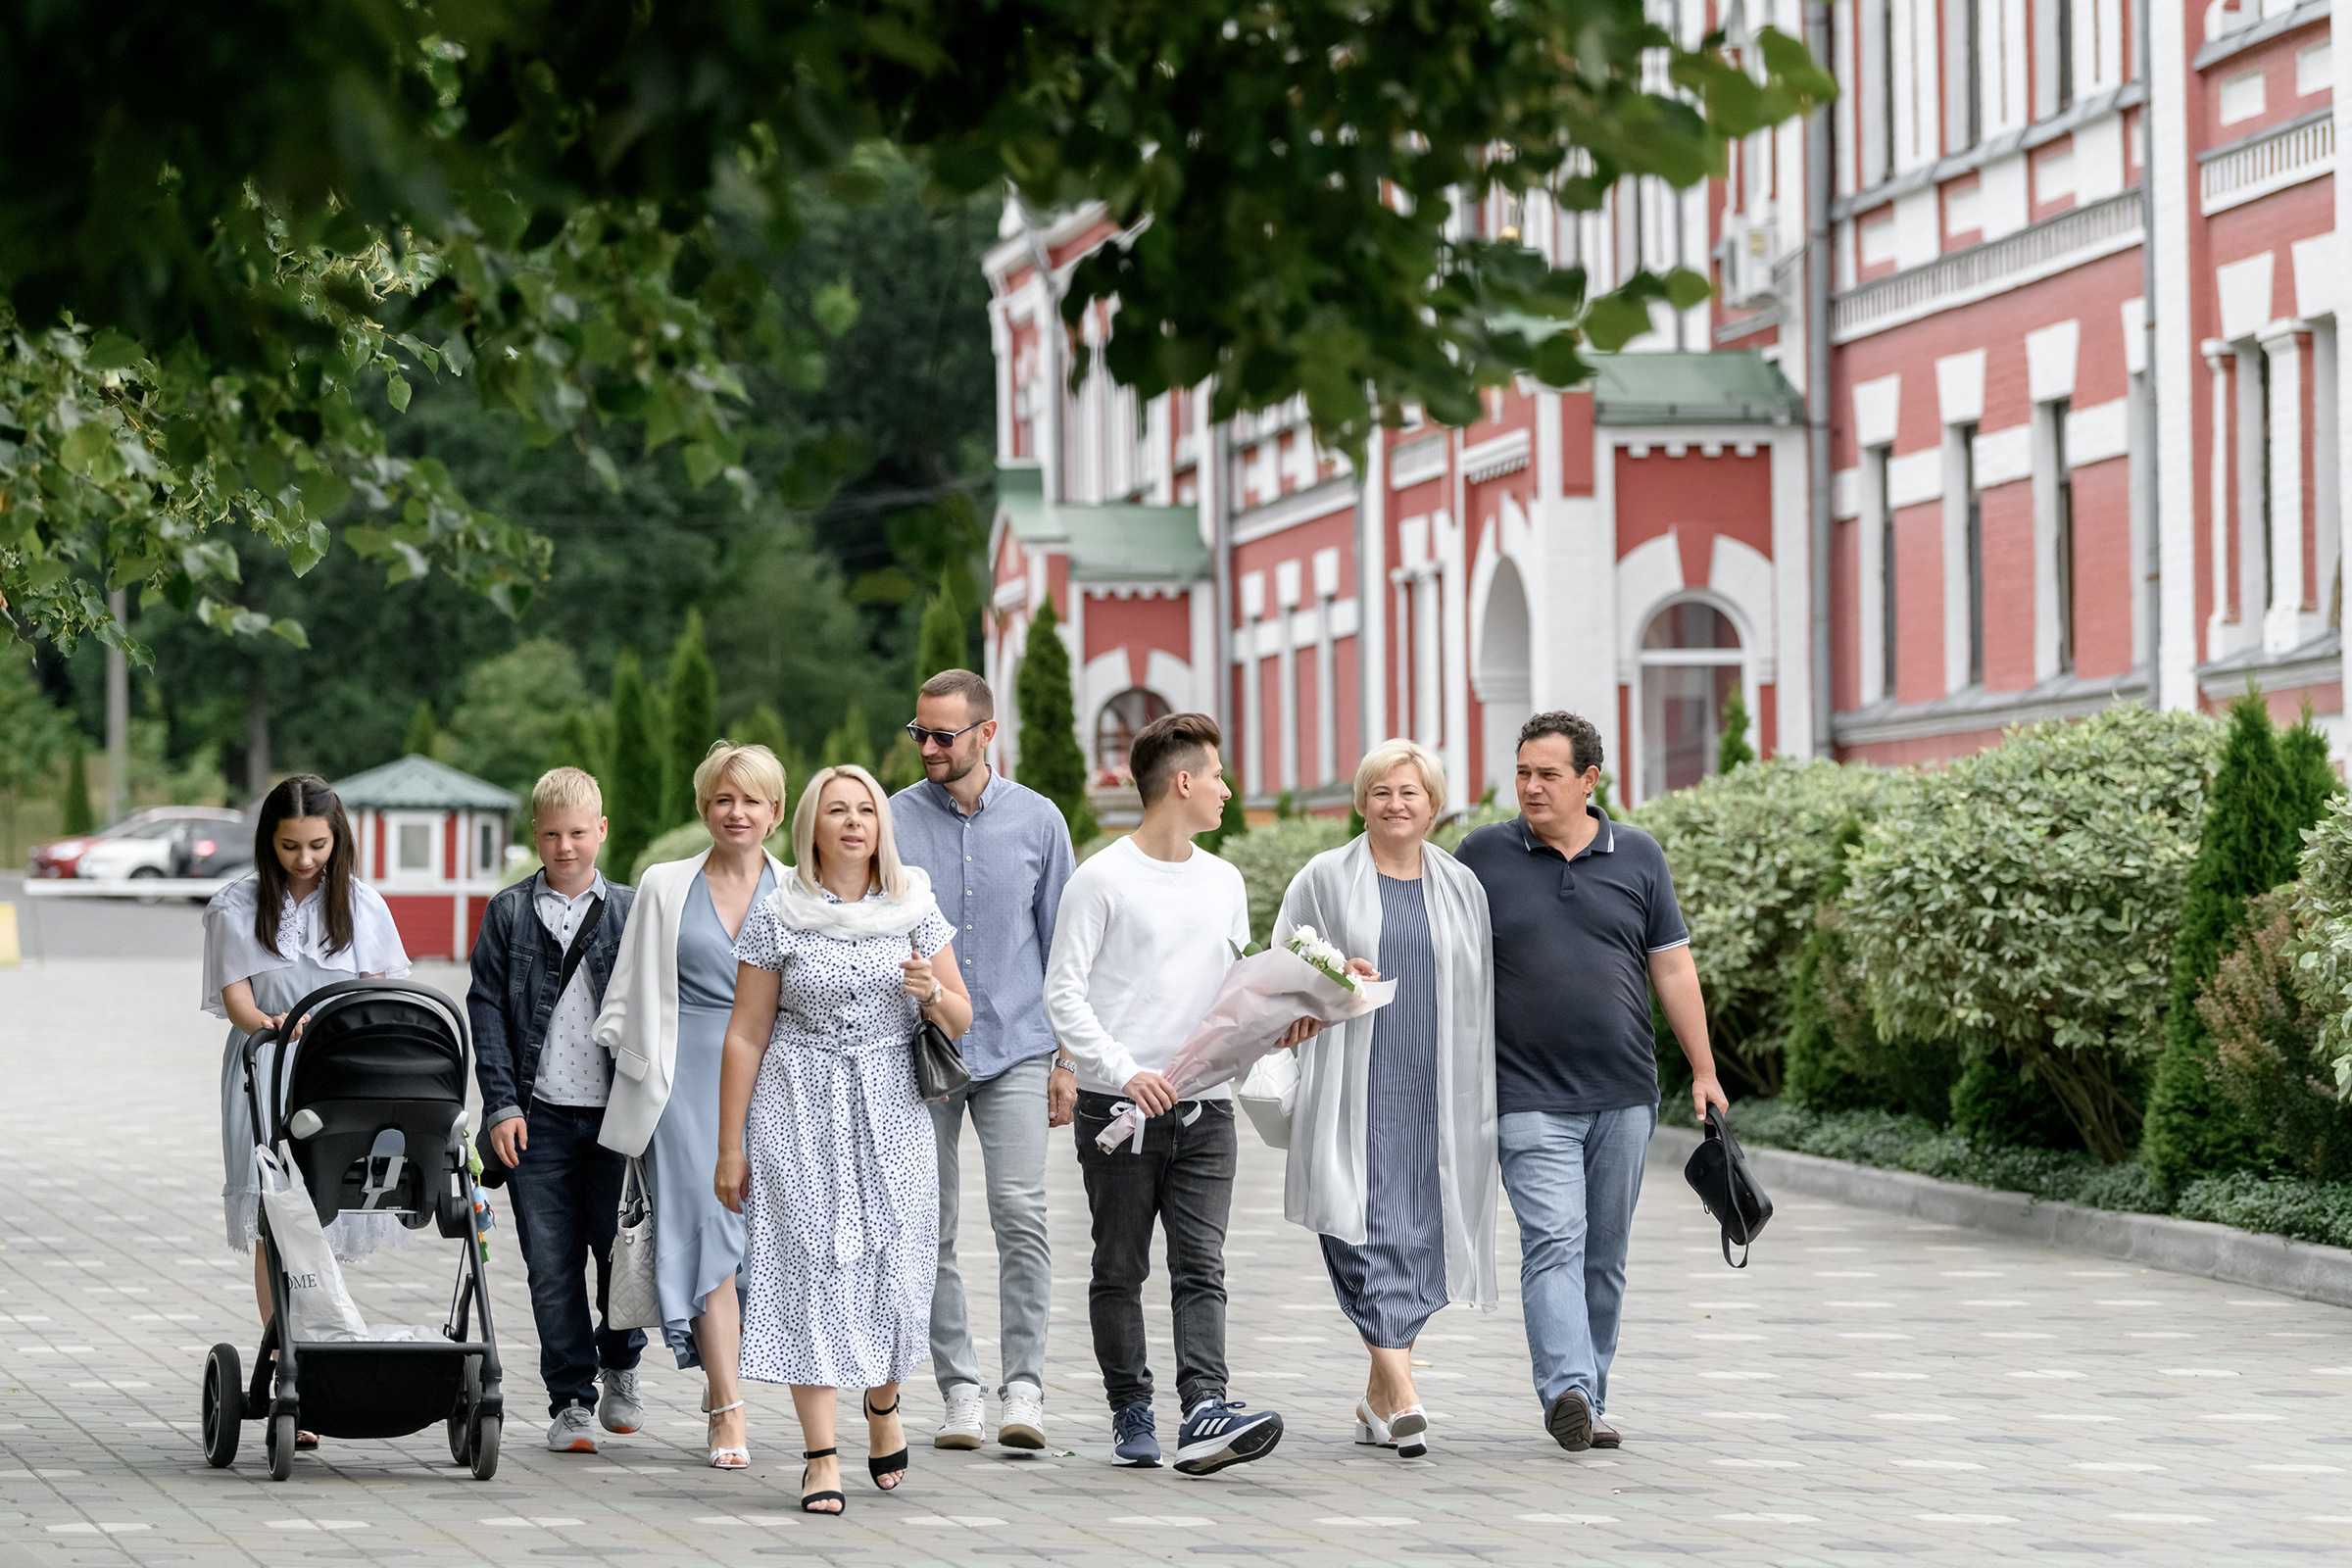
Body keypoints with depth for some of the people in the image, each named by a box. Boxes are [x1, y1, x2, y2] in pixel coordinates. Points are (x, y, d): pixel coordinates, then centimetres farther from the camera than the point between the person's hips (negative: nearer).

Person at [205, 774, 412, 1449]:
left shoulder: (362, 907, 8)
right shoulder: (236, 909, 2)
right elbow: (235, 998, -4)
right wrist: (273, 1025, -24)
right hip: (264, 1073, -2)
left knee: (318, 1223, 1)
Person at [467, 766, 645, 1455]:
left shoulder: (631, 911, 6)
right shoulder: (508, 912, 7)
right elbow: (487, 1009, 3)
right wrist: (502, 1103, -6)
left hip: (617, 1114, 0)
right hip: (538, 1115, 0)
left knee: (624, 1250, -2)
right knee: (552, 1263, -1)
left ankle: (620, 1368, 25)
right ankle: (572, 1401, 8)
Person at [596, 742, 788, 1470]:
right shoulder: (664, 888, 9)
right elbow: (629, 995, 14)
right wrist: (638, 1062, 4)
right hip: (688, 1076, -1)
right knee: (707, 1224, -12)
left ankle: (722, 1371, 25)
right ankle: (728, 1415, -15)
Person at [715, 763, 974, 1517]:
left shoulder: (913, 909, 7)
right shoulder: (778, 916, 1)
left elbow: (960, 1021, 11)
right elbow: (746, 1036, 2)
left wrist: (932, 994, -13)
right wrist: (731, 1145, 0)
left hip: (892, 1113, 2)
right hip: (800, 1113, -2)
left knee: (893, 1268, -1)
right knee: (811, 1268, -7)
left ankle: (883, 1402, 30)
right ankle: (822, 1457, -4)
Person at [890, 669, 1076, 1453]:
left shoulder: (1037, 821, 3)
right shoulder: (893, 822, 1)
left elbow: (1061, 943, 9)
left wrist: (1068, 1057, 6)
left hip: (1016, 1047, -1)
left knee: (1021, 1214, -12)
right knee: (931, 1231, 3)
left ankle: (1023, 1389, -8)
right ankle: (959, 1392, 11)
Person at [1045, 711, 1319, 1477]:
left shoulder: (1223, 882, 15)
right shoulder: (1101, 881, -5)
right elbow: (1063, 993, -8)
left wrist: (1280, 1016, 1)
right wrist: (1123, 1072, -19)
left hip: (1205, 1106, 4)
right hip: (1118, 1110, -4)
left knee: (1201, 1268, -8)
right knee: (1120, 1270, 5)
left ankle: (1206, 1414, -18)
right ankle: (1131, 1413, 14)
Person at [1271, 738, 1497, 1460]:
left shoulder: (1461, 886, 11)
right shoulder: (1325, 880, 4)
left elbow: (1482, 994, 13)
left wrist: (1480, 1095, 8)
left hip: (1435, 1093, 3)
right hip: (1352, 1092, -3)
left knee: (1420, 1233, 4)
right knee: (1369, 1229, -13)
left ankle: (1378, 1394, 16)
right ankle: (1402, 1396, -19)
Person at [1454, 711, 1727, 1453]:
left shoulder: (1638, 857, 8)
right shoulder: (1482, 856, 3)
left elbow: (1673, 968, 10)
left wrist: (1704, 1072, 9)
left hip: (1623, 1095, 3)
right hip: (1530, 1099, -3)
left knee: (1605, 1254, 7)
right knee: (1553, 1242, -16)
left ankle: (1588, 1406, 15)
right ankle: (1566, 1390, -28)